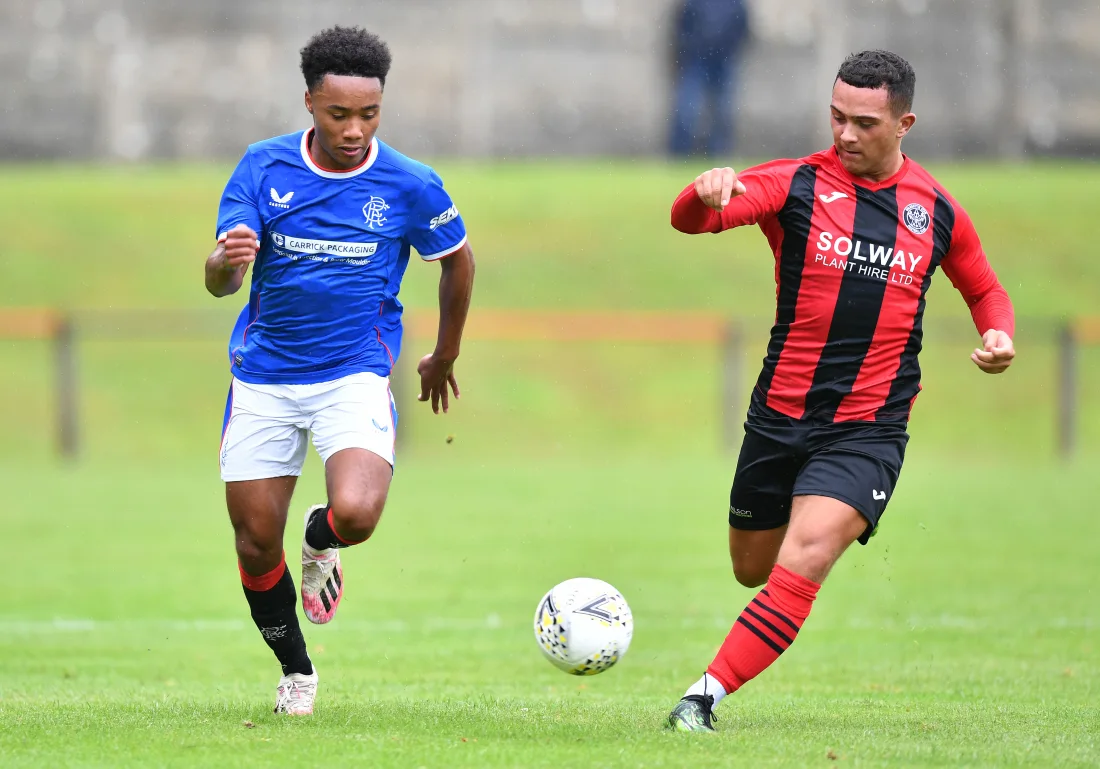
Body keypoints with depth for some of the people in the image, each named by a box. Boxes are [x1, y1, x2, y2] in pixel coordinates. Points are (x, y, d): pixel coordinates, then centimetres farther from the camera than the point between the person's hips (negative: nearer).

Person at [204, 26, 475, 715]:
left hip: (355, 376, -2)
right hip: (263, 378, 2)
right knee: (255, 543, 3)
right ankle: (295, 670, 28)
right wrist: (227, 262, -35)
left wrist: (445, 359, 22)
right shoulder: (263, 168, -6)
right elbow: (219, 282, -11)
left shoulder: (410, 186, -7)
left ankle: (319, 541, 13)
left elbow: (458, 263, 12)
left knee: (356, 515, -25)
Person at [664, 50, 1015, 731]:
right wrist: (705, 194, -43)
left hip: (868, 430, -2)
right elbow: (691, 220, -18)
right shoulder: (797, 185, -4)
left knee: (799, 568, -22)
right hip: (779, 416, 2)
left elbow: (985, 291, 20)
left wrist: (999, 336, -3)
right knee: (753, 569, 17)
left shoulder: (937, 211, 3)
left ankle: (705, 698, -19)